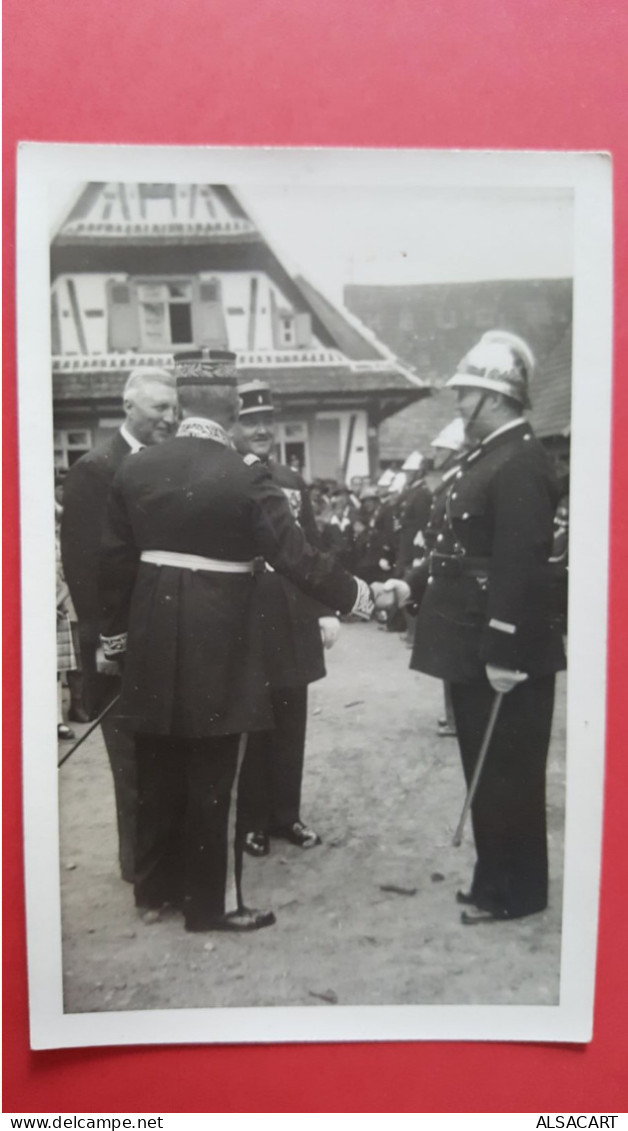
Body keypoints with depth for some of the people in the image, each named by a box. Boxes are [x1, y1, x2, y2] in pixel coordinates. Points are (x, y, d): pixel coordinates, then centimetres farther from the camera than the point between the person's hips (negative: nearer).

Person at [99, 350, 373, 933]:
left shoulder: (133, 469, 0)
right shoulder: (245, 474, -15)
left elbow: (114, 560, 5)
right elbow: (296, 556, -15)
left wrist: (114, 631, 16)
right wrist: (355, 594, -2)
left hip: (154, 642, 5)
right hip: (220, 643, -5)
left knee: (158, 772, 17)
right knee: (213, 779, 7)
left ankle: (154, 887, 33)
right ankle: (212, 902, 20)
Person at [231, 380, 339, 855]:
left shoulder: (292, 482, 10)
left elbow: (312, 549, 11)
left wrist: (325, 610, 6)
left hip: (292, 624, 5)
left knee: (290, 727, 14)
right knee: (250, 727, 9)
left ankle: (287, 814, 28)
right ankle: (253, 820, 24)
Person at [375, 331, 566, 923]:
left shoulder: (521, 463, -18)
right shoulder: (484, 455, 13)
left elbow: (521, 567, -24)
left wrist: (505, 655, -24)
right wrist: (416, 585, 11)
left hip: (504, 653, -10)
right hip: (473, 647, 10)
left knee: (508, 771, 4)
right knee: (485, 768, 18)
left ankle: (514, 891, 21)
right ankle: (496, 878, 33)